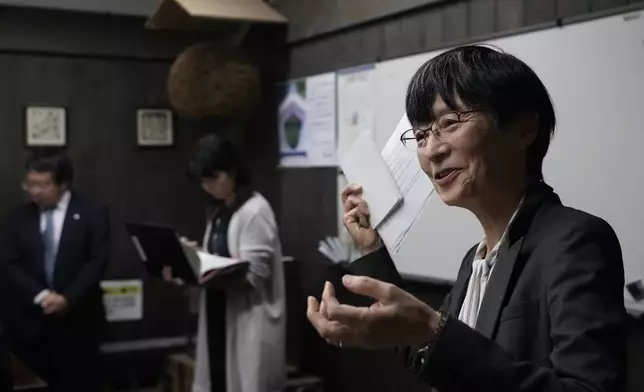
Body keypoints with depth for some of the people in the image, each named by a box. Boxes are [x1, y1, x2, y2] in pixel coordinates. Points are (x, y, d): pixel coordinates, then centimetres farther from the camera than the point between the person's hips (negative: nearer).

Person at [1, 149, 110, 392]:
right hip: (30, 320, 2)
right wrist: (40, 296, -11)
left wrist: (67, 299, -15)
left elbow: (97, 262, -6)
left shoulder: (92, 214, 1)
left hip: (77, 319, -2)